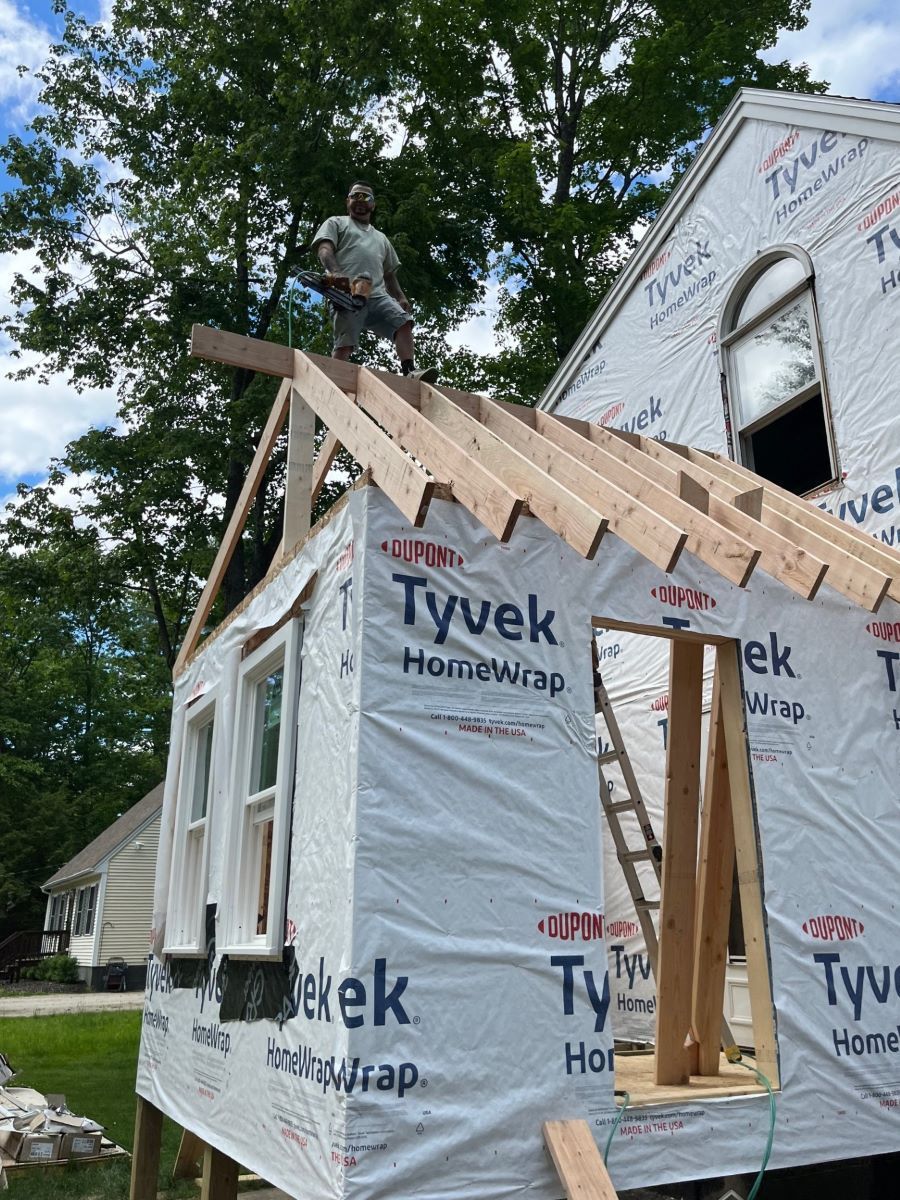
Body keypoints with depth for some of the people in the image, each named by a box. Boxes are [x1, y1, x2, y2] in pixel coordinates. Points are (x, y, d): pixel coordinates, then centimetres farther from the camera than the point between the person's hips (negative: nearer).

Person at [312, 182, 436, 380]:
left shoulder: (381, 237, 37)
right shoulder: (336, 223, 21)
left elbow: (389, 273, 35)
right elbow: (324, 249, 1)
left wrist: (401, 297, 14)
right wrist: (335, 273, -22)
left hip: (378, 295, 4)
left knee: (403, 321, -21)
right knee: (344, 344, -20)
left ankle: (410, 372, -32)